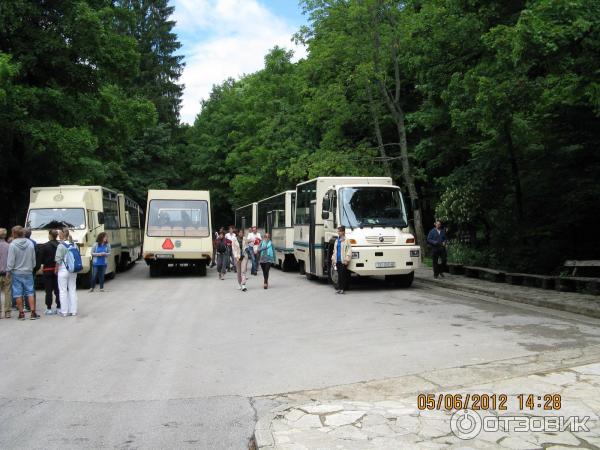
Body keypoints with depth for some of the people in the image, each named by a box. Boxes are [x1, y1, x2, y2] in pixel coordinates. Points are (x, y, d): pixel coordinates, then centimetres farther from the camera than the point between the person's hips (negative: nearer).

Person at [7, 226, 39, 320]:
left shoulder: (12, 245, -12)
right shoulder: (30, 243, -1)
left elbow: (11, 261, -11)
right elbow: (33, 259, 6)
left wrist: (8, 270, 1)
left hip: (16, 273, -3)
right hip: (28, 272, 3)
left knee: (18, 294, 5)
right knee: (30, 293, 7)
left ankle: (21, 313, 9)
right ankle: (33, 313, 5)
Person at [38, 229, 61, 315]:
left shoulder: (45, 246, -11)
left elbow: (41, 259, -5)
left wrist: (42, 265, 12)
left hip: (48, 270, -3)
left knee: (48, 290, 3)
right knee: (57, 289, 9)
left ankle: (49, 309, 4)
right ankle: (59, 308, 11)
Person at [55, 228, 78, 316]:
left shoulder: (61, 246, -12)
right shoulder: (74, 245, 3)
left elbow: (58, 260, -11)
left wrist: (56, 269, 3)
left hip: (63, 270, -5)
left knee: (63, 291, 3)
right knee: (72, 290, 11)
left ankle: (64, 311, 7)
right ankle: (73, 310, 14)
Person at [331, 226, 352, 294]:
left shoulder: (346, 240, -6)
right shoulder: (337, 240, 16)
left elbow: (349, 250, -10)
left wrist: (347, 259, -16)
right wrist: (333, 258, 19)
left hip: (343, 261, -6)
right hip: (337, 260, 6)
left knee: (343, 275, -6)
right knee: (339, 274, 8)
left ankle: (342, 289, -3)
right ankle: (339, 288, 12)